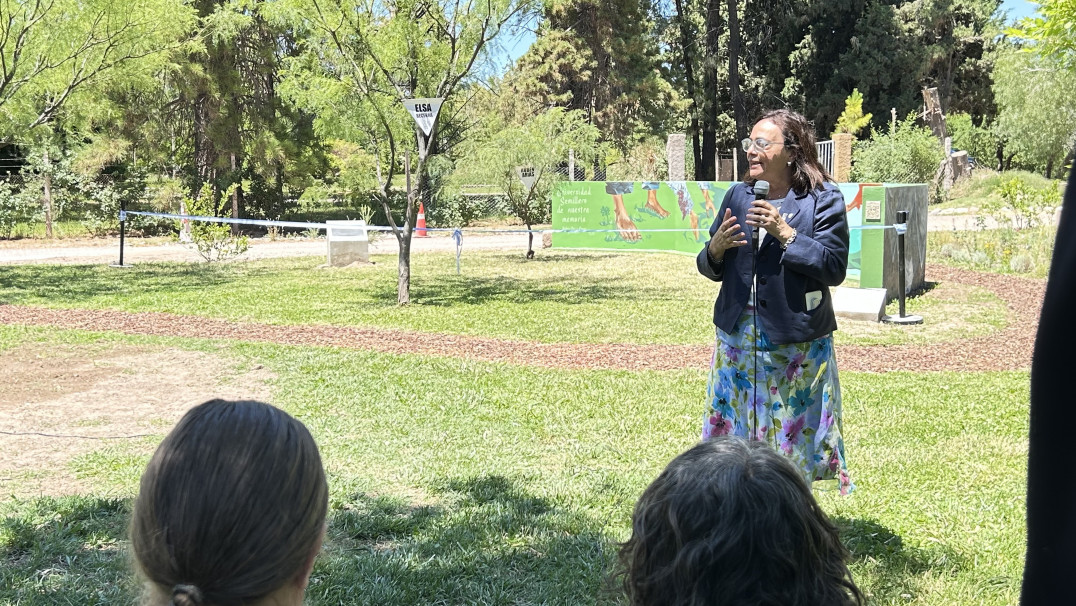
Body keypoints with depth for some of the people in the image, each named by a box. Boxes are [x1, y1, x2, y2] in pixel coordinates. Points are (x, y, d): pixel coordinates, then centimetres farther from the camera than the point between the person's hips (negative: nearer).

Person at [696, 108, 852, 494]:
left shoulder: (823, 199, -5)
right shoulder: (738, 195, 9)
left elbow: (834, 268, -15)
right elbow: (710, 269, 12)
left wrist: (785, 233, -20)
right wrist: (717, 248, -10)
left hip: (797, 343, -4)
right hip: (738, 338, 5)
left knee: (795, 432, 5)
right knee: (736, 435, 11)